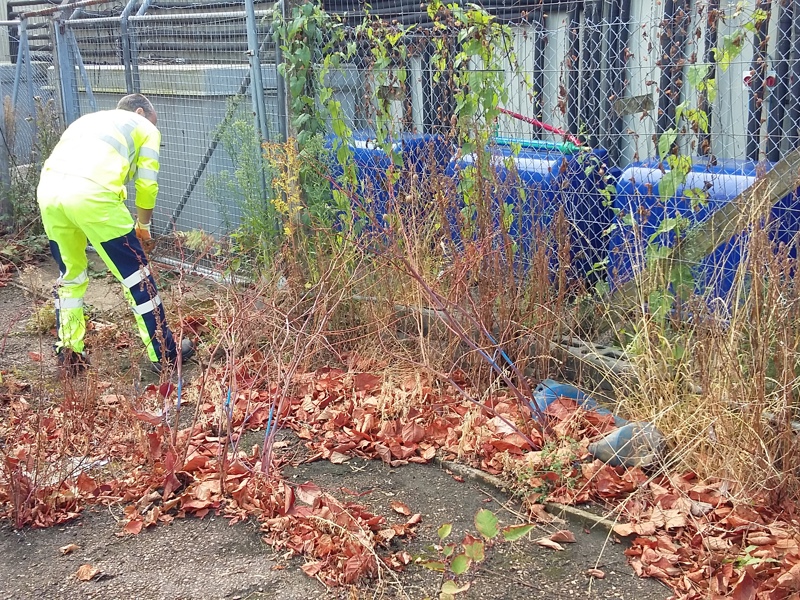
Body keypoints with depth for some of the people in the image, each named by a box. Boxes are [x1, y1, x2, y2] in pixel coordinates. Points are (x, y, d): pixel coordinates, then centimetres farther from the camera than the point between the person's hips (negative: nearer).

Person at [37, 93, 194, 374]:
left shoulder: (88, 119, 38)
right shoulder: (145, 128, 24)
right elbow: (147, 185, 15)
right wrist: (142, 226, 31)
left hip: (48, 188, 6)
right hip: (90, 193, -6)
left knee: (70, 274, 24)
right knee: (136, 274, 7)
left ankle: (69, 356, 29)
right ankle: (165, 354, 14)